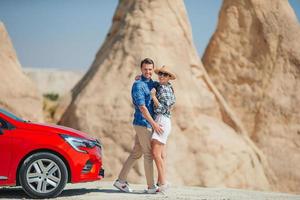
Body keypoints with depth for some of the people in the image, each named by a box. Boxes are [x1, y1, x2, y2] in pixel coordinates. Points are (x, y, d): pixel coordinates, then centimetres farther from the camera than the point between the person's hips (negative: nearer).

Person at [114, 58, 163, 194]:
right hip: (143, 123, -9)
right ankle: (151, 187, 1)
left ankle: (121, 181, 16)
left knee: (136, 153, 11)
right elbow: (142, 107, -20)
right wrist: (154, 124, -21)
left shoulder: (149, 83, 12)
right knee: (149, 154, -4)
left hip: (146, 124, 9)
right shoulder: (138, 85, -15)